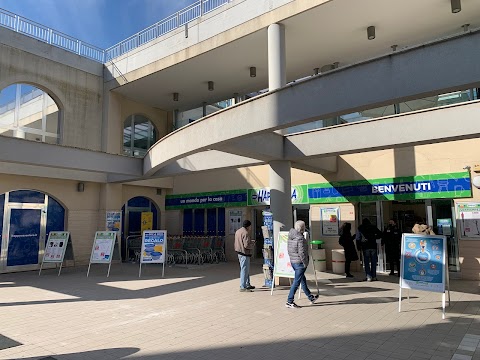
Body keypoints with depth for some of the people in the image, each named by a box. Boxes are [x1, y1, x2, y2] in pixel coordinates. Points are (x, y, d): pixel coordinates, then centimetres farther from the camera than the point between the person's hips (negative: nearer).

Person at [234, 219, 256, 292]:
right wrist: (253, 244, -4)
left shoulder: (238, 231, 11)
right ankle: (243, 287, 0)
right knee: (244, 270, -4)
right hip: (244, 254, -10)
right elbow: (246, 245, -23)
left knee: (246, 270, 20)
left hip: (239, 252, 10)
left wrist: (250, 241, 18)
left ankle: (247, 285, 30)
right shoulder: (245, 233, -19)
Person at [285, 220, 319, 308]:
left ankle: (311, 297, 37)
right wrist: (305, 263, -12)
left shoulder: (290, 237, 6)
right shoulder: (300, 238, -21)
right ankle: (289, 302, 4)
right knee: (296, 282, -1)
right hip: (300, 262, -9)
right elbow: (301, 252, -22)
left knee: (303, 280, 21)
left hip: (292, 261, 9)